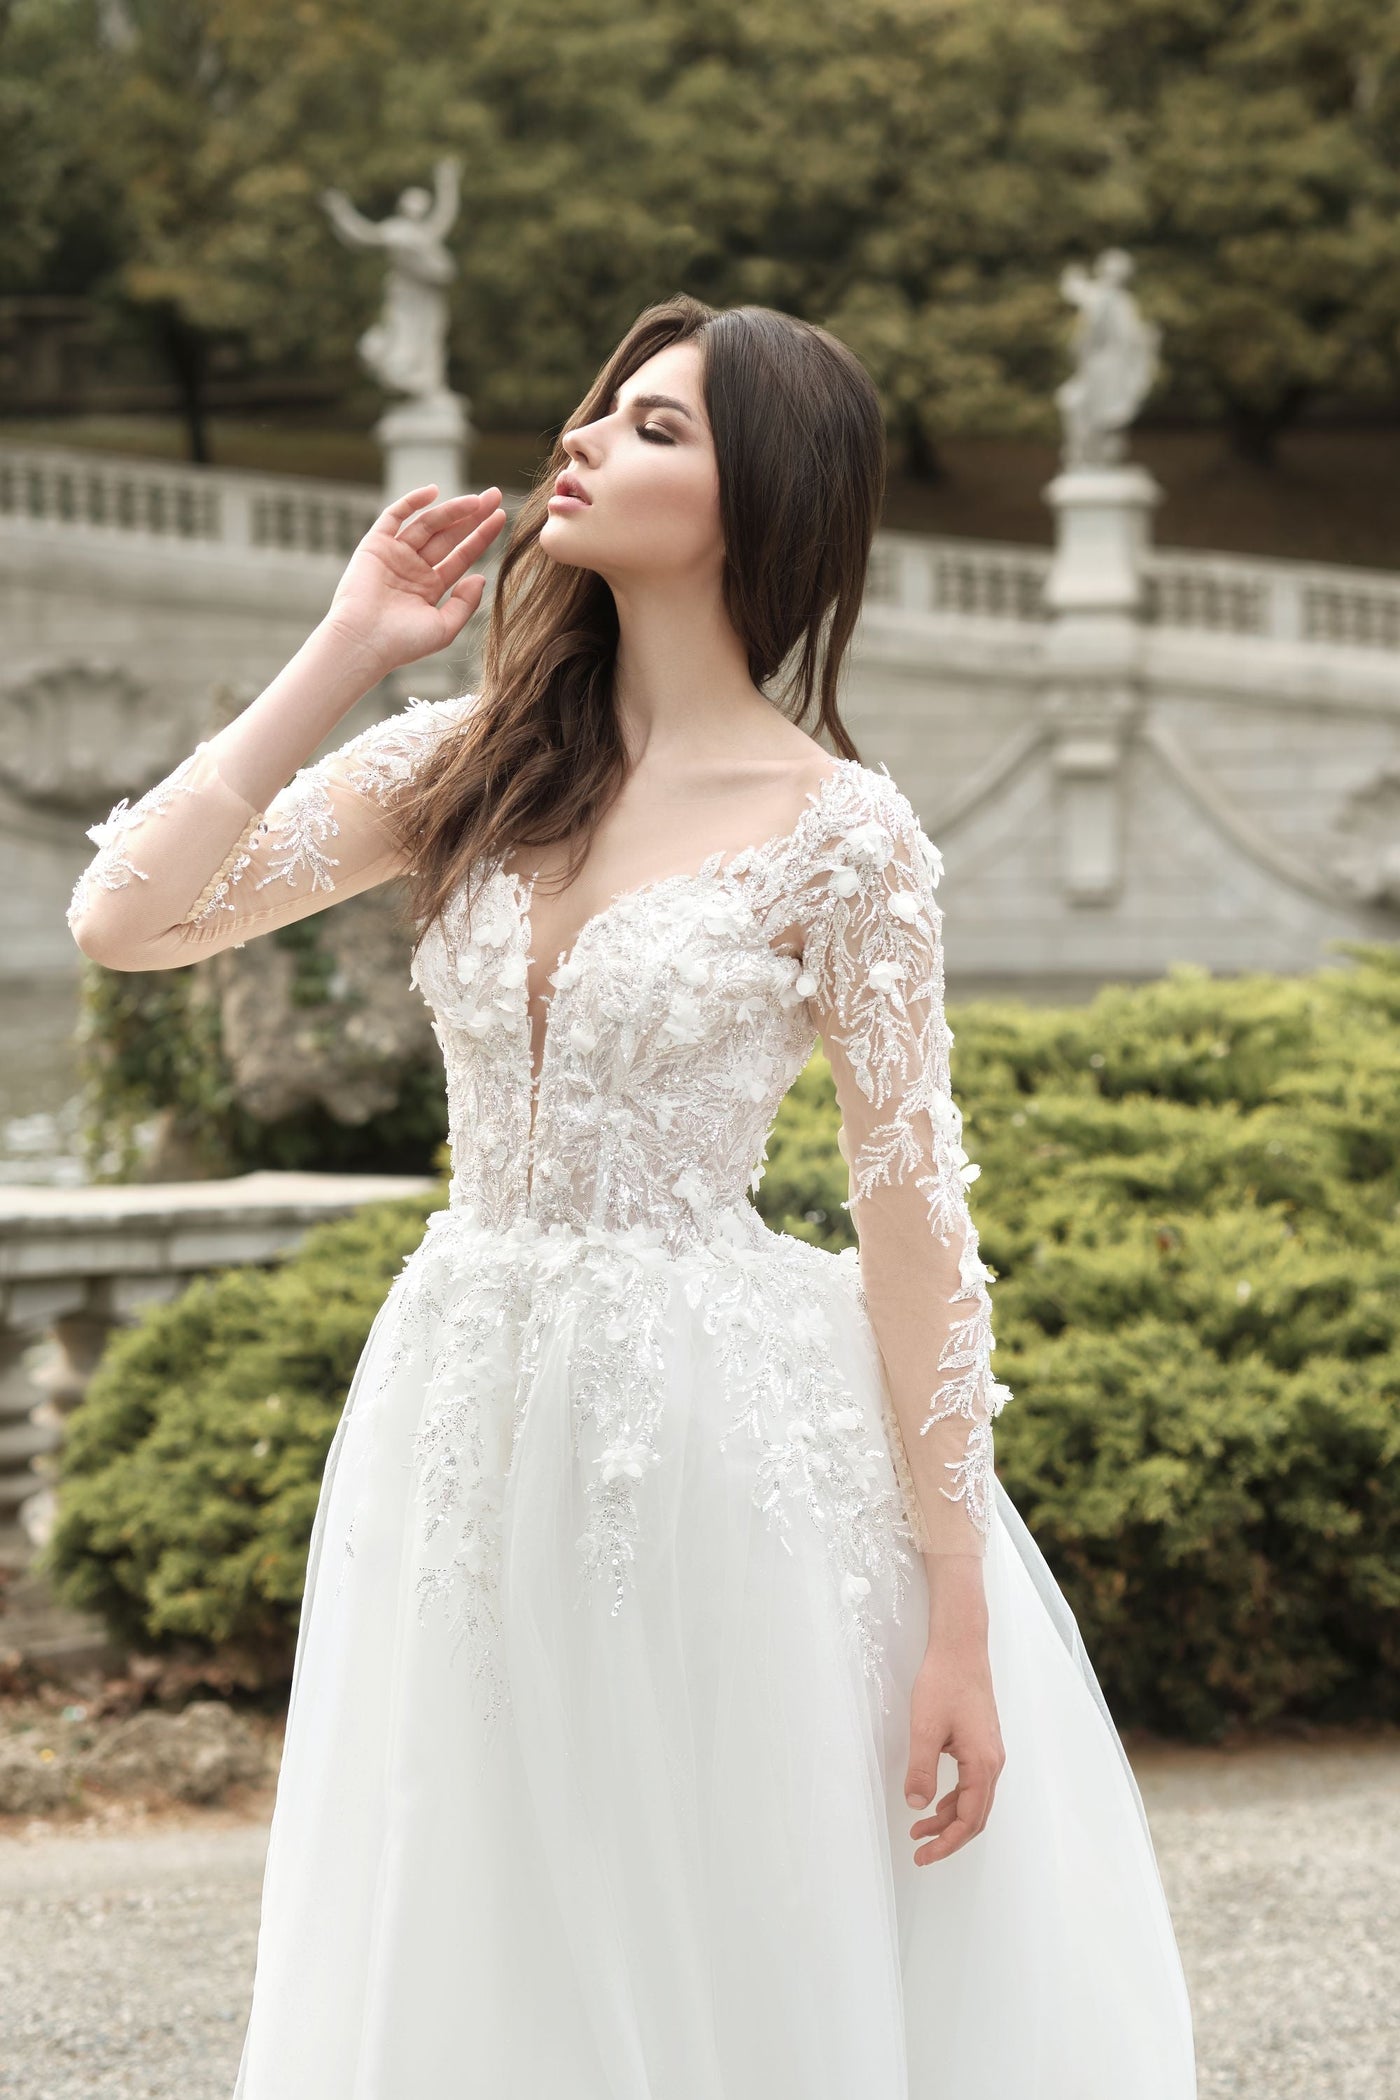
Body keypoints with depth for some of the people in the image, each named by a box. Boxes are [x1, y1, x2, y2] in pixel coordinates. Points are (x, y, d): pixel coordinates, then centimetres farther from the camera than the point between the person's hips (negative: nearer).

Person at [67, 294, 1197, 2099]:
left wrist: (959, 1625, -12)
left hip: (726, 1454, -5)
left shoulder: (834, 834, -7)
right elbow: (126, 918, -1)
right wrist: (341, 652, 0)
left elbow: (912, 1218, -8)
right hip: (469, 1438, 5)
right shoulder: (470, 765, 6)